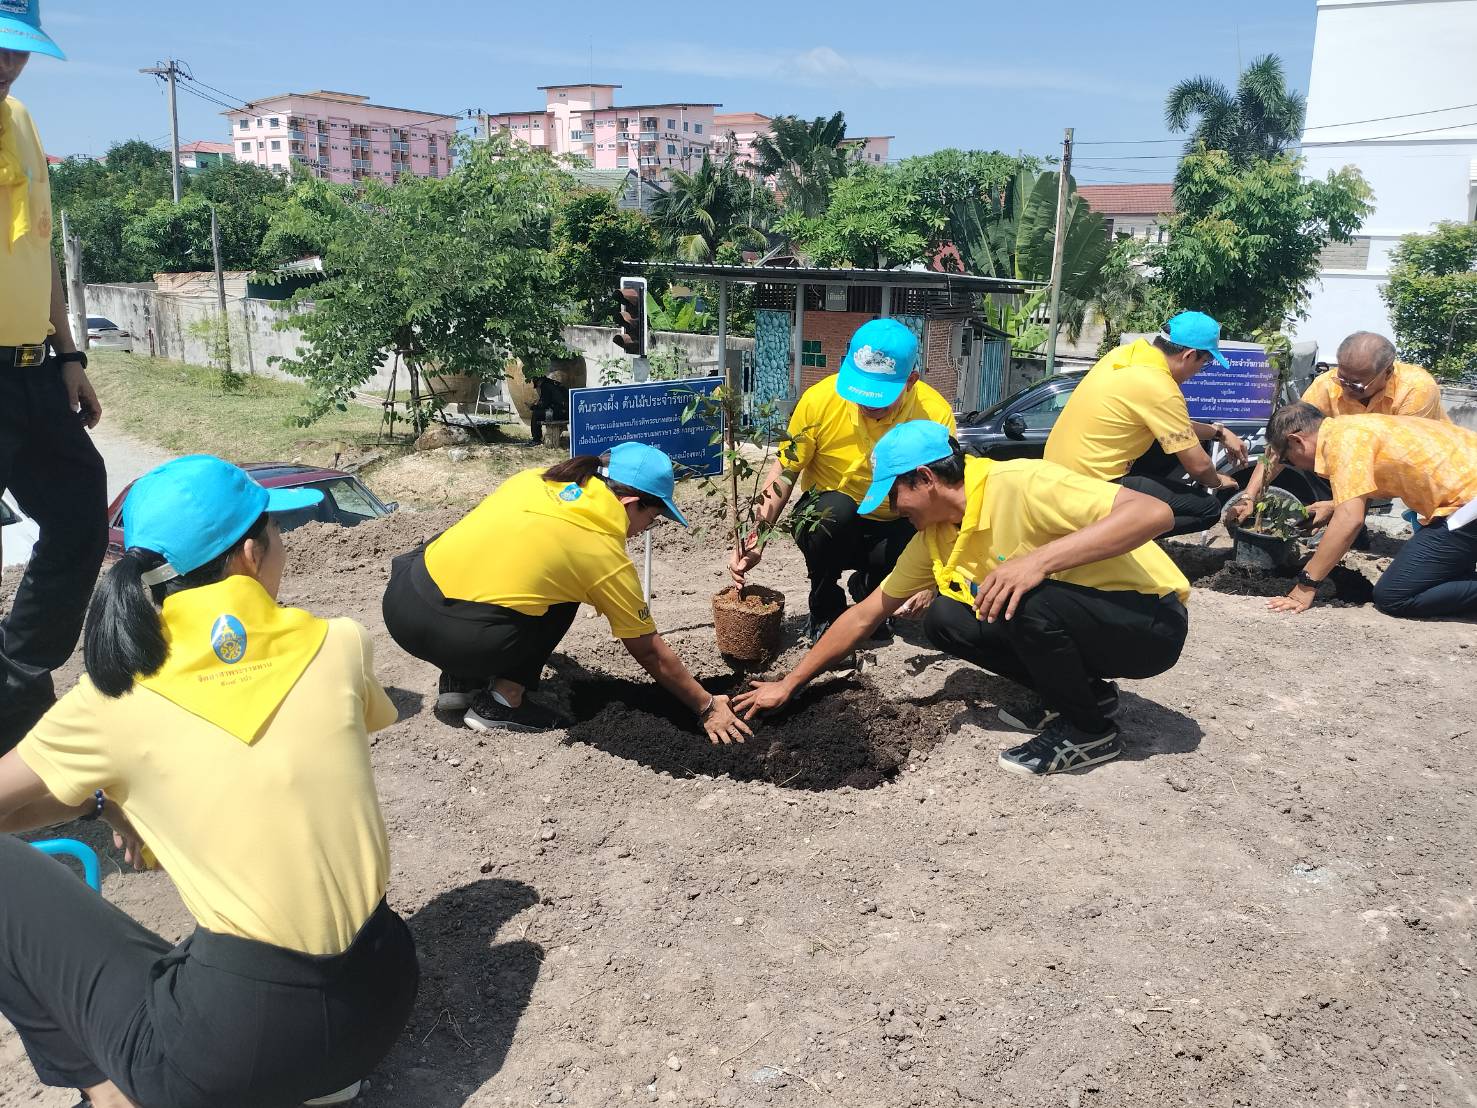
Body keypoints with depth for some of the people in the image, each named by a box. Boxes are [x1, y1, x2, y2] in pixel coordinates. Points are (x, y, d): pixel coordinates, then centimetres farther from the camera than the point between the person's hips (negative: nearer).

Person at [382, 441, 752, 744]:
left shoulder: (532, 480, 13)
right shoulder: (607, 556, 0)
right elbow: (651, 653, 9)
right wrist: (708, 706, 21)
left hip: (399, 599, 6)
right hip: (451, 636, -6)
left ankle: (459, 681, 26)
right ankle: (502, 703, 9)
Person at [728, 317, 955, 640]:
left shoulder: (936, 414, -18)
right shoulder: (820, 399, -19)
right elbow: (785, 471, -8)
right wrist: (757, 538, -19)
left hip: (894, 530, 1)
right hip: (826, 522, 0)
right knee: (836, 509, -35)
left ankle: (867, 591, 8)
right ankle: (825, 613, -7)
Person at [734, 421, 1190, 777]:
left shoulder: (1020, 484, -26)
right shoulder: (934, 537, 0)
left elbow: (1155, 512, -35)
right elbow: (864, 615, 8)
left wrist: (1040, 559, -42)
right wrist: (788, 684, 9)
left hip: (1151, 621, -8)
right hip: (1061, 620, 8)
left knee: (1027, 600, -33)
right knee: (943, 620, -3)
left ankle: (1088, 730, -7)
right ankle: (1086, 692, 8)